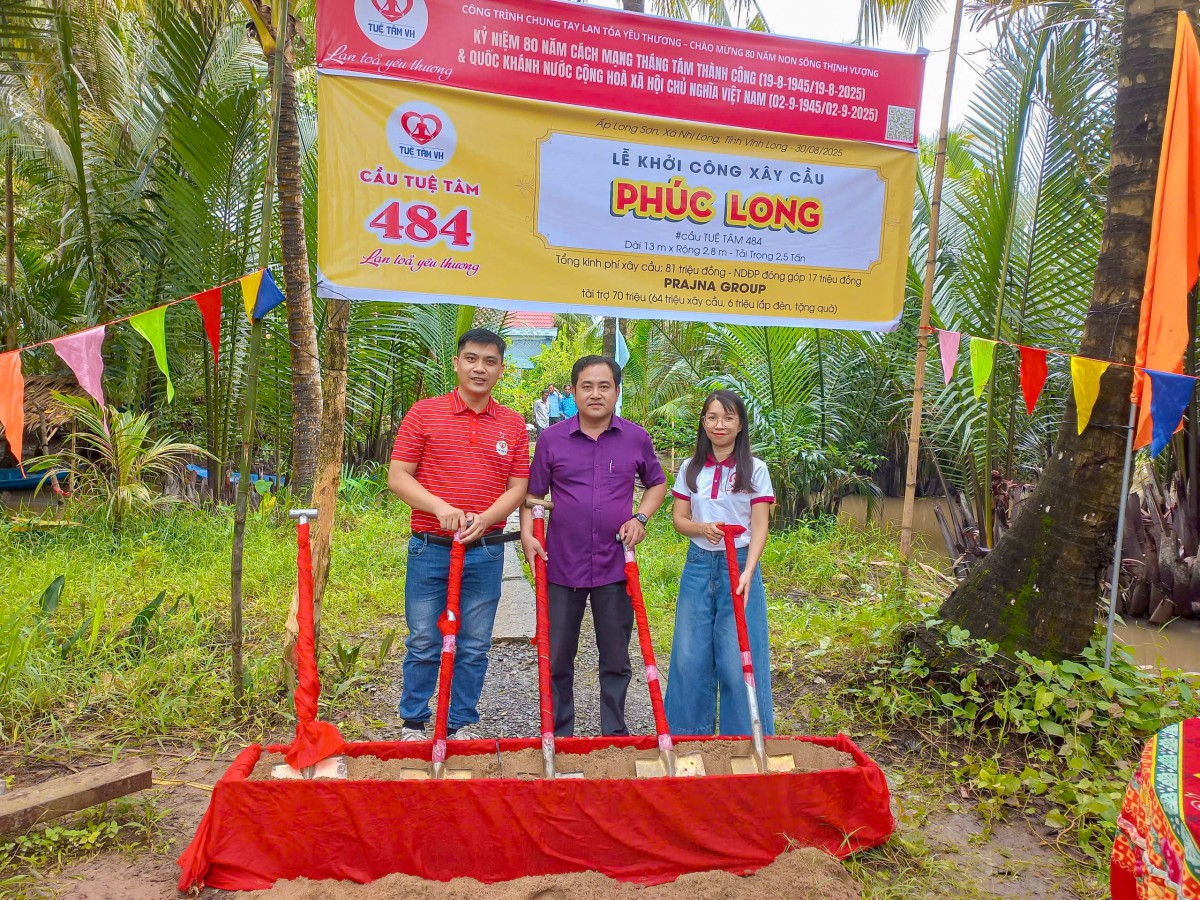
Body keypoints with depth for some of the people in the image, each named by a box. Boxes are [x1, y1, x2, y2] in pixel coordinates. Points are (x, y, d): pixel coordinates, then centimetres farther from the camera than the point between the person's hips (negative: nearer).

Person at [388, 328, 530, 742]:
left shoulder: (513, 424, 6)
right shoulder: (424, 413, 0)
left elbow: (518, 487, 3)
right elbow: (398, 477, -3)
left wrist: (483, 520, -14)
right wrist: (441, 507, -18)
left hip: (485, 552, 2)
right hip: (429, 549, -1)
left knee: (474, 647, 11)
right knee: (423, 643, 8)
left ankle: (462, 726, 26)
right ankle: (413, 724, 26)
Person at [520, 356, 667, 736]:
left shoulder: (636, 438, 2)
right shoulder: (552, 439, 0)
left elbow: (657, 483, 16)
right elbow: (533, 494, 6)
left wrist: (641, 517, 0)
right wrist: (527, 534, -9)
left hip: (615, 565, 0)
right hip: (561, 564, 0)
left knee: (616, 659, 12)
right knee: (556, 658, 9)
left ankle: (614, 733, 28)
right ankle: (559, 734, 26)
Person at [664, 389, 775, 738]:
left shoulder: (755, 470, -2)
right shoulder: (691, 468, 6)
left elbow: (759, 526, -8)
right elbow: (679, 518, 7)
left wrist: (747, 572, -22)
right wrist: (702, 528, -16)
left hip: (739, 566, -3)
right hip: (698, 565, 3)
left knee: (738, 658, -2)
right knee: (689, 655, 6)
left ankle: (744, 738, 16)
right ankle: (689, 734, 24)